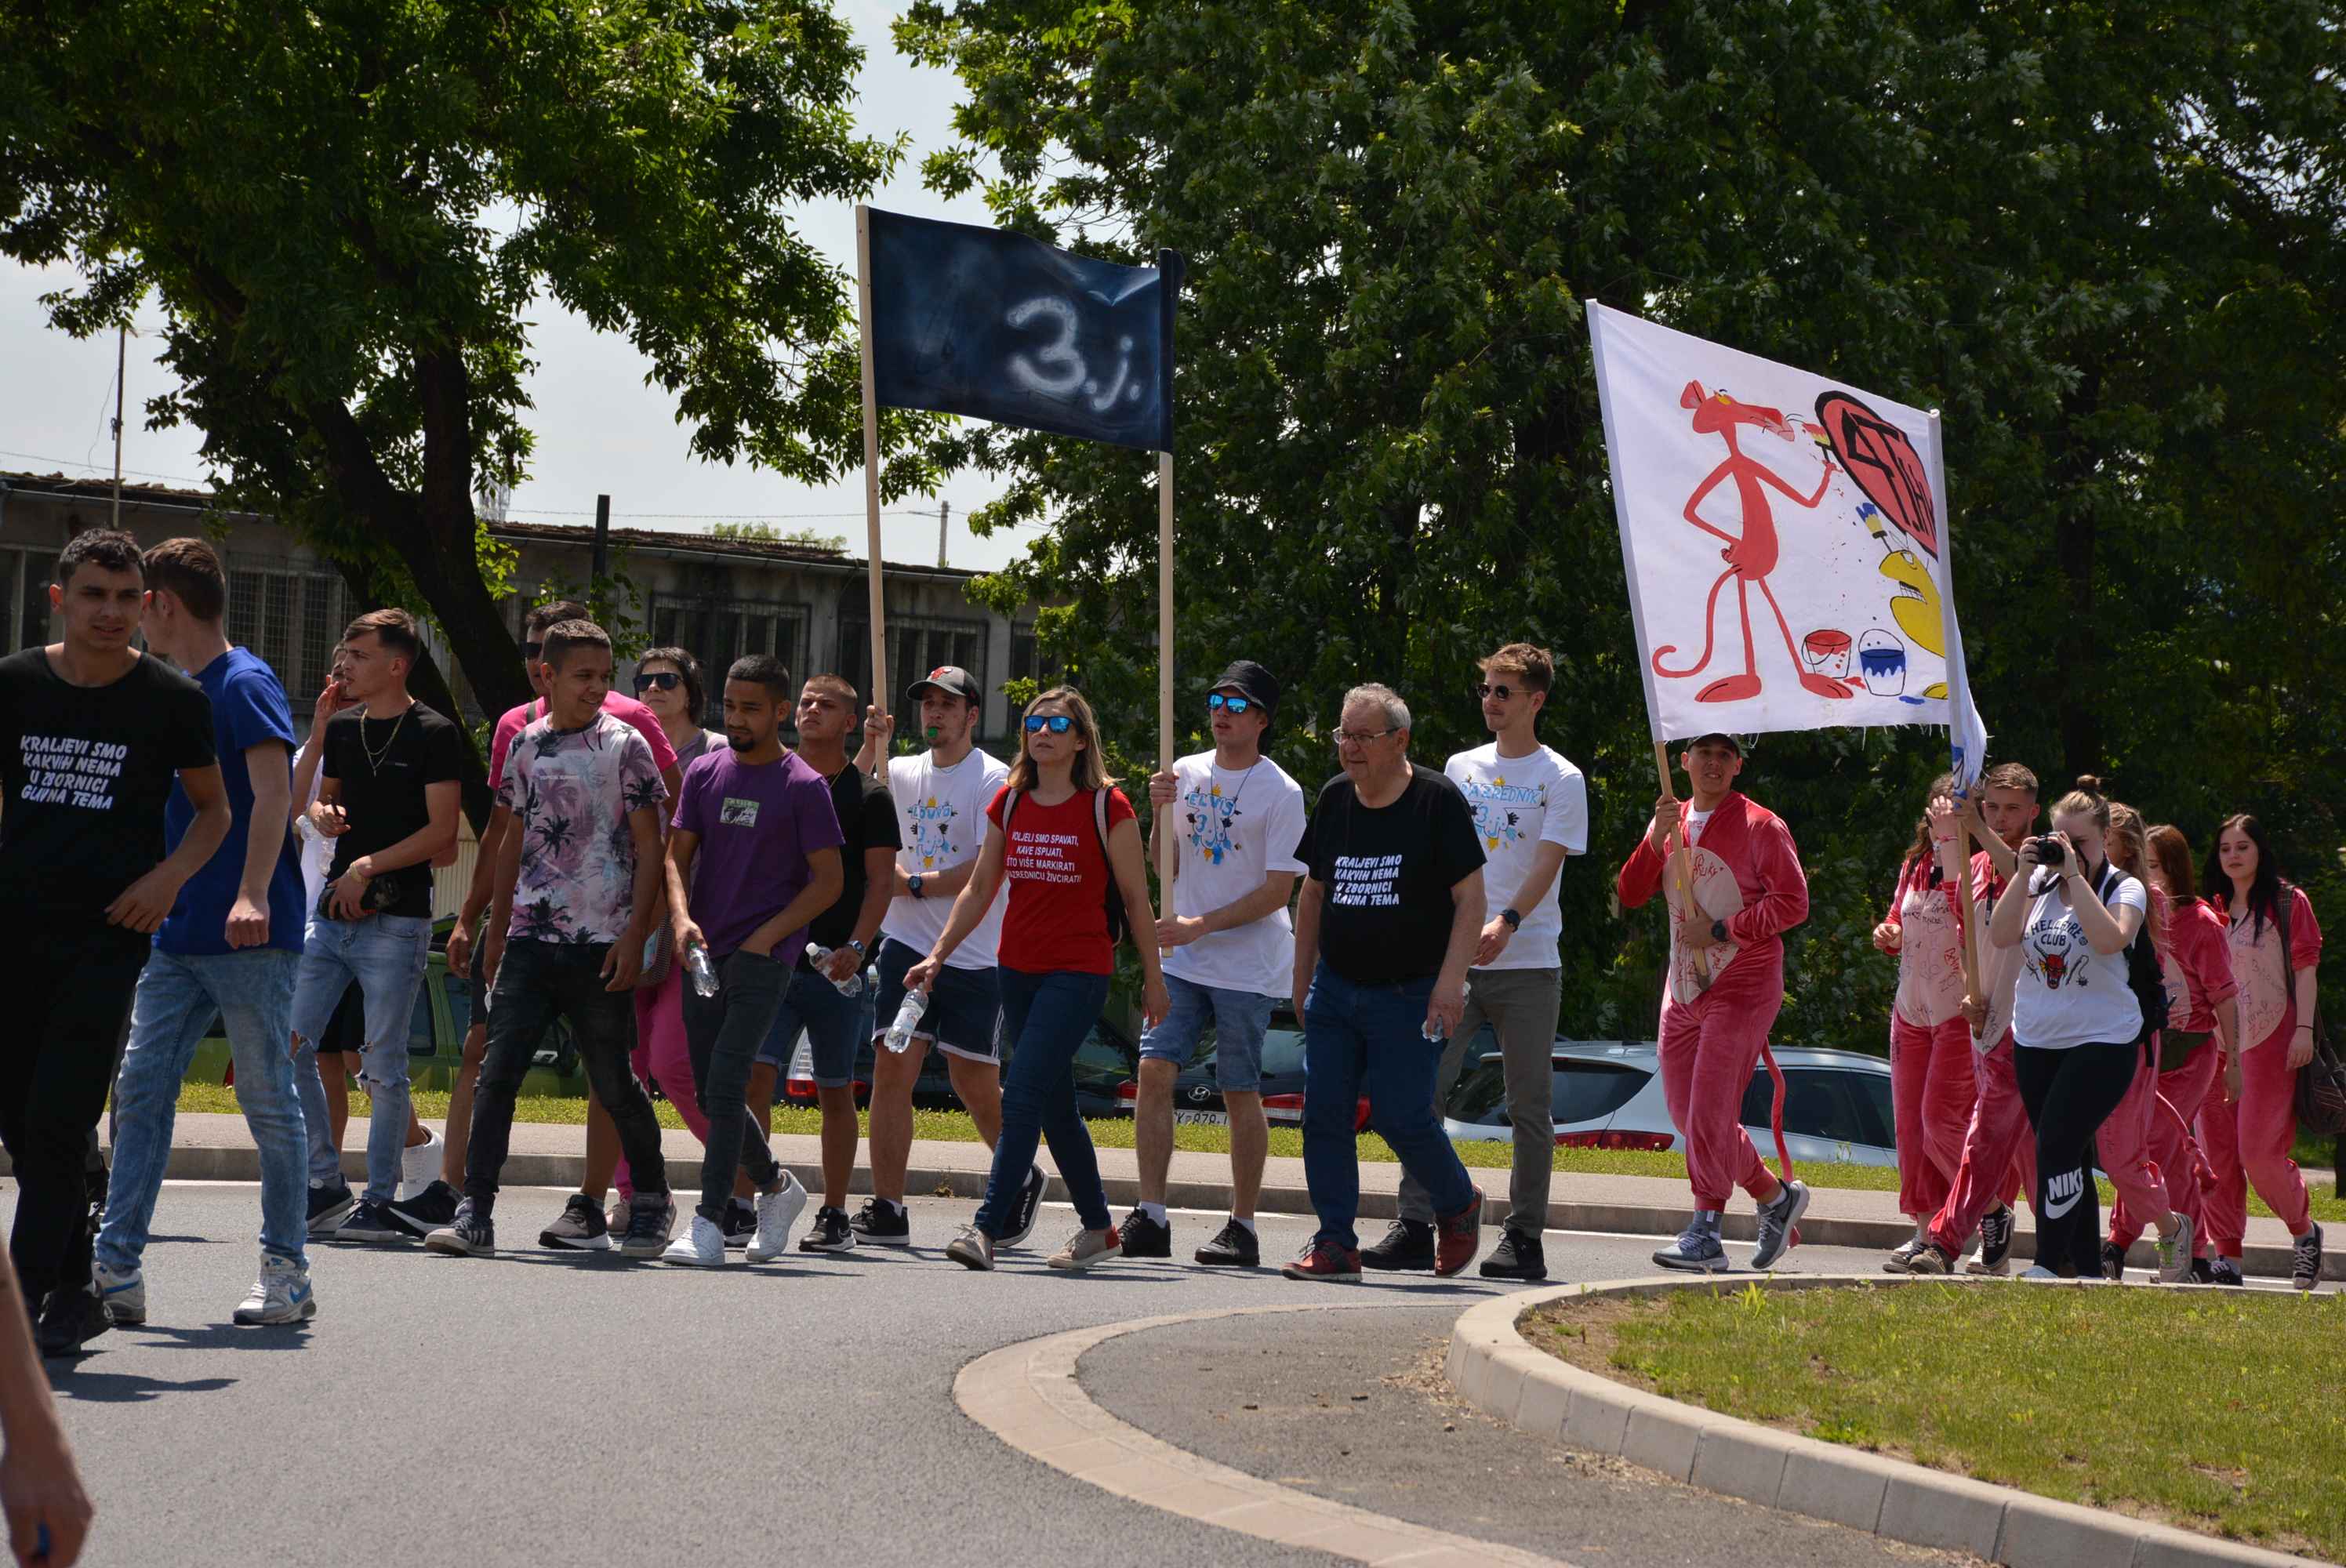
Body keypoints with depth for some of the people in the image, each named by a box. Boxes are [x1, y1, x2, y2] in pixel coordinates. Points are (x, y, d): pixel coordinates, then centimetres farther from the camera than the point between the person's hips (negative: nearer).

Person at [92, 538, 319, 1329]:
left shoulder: (245, 684, -9)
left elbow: (274, 794, -20)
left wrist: (252, 895, -31)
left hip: (249, 937, -9)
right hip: (178, 936, 9)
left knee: (268, 1101, -1)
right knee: (141, 1090, 1)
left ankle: (287, 1274, 7)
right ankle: (116, 1268, 0)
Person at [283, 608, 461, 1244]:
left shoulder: (434, 734, -6)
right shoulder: (342, 727, 13)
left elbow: (442, 830, -10)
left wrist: (369, 866, -16)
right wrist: (323, 814, 1)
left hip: (396, 921, -6)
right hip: (333, 913, 6)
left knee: (384, 1066, -2)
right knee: (292, 1047, 0)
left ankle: (380, 1201, 6)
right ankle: (326, 1179, 11)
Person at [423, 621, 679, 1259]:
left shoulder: (624, 745, -2)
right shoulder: (526, 745, 10)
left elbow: (649, 847, -3)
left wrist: (634, 935, -11)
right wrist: (495, 929, 17)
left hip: (601, 944, -3)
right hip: (530, 938, 3)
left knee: (613, 1081, 4)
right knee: (496, 1073, -7)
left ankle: (652, 1200, 23)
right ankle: (476, 1212, -6)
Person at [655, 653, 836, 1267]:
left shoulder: (804, 787, -4)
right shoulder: (705, 773, 9)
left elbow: (829, 881, -4)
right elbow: (677, 855, 9)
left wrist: (765, 937, -12)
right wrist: (681, 917, -10)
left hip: (764, 959, -5)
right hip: (704, 956, 6)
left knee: (724, 1086, -14)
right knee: (710, 1094, 9)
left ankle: (709, 1224, -13)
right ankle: (776, 1187, 30)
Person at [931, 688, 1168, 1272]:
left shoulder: (1107, 807, -6)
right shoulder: (1009, 802, 8)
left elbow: (1135, 898, -1)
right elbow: (979, 890, 14)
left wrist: (1153, 977, 2)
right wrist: (938, 955, 6)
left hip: (1079, 971, -6)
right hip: (1018, 970, 6)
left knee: (1022, 1097, -16)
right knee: (1055, 1105, 12)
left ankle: (986, 1228, -17)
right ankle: (1099, 1228, 25)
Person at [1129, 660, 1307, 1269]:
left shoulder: (1281, 793, -7)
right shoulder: (1186, 774, 9)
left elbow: (1278, 890, -12)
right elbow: (1164, 867, 14)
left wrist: (1201, 925, -17)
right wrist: (1160, 814, -5)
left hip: (1249, 965, -4)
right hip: (1181, 960, 5)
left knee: (1240, 1092, 1)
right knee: (1154, 1070, -7)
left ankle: (1243, 1226, 10)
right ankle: (1151, 1217, -4)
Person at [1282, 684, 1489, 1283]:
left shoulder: (1438, 801, -8)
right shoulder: (1334, 798, 8)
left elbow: (1471, 899, -9)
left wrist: (1450, 982, -18)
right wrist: (1301, 976, 15)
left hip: (1409, 994, -5)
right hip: (1334, 987, 5)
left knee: (1400, 1115, -8)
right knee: (1325, 1113, -2)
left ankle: (1460, 1206, 19)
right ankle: (1335, 1244, 4)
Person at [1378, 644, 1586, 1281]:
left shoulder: (1561, 779, 0)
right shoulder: (1460, 767, 14)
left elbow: (1545, 865, -11)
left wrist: (1506, 924, -26)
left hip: (1527, 965, -4)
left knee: (1529, 1107, 1)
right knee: (1422, 1091, -4)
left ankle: (1524, 1238, 8)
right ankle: (1415, 1228, 0)